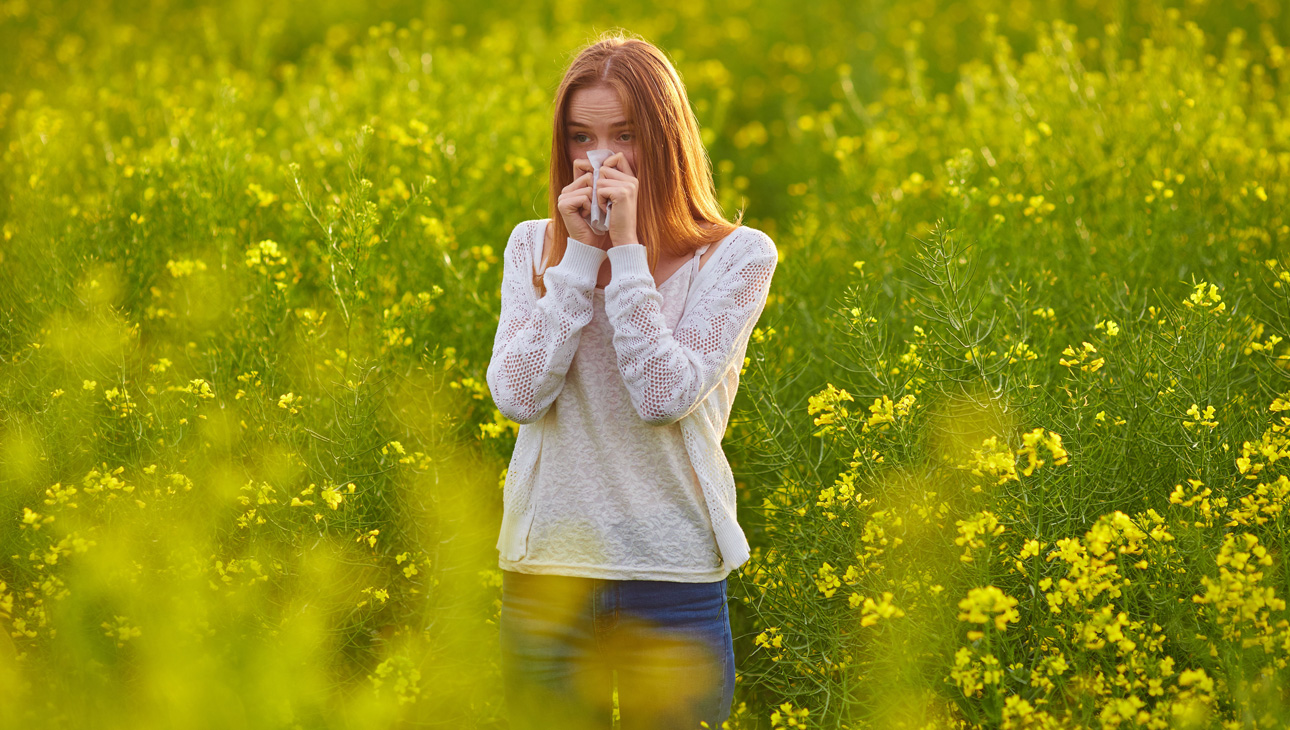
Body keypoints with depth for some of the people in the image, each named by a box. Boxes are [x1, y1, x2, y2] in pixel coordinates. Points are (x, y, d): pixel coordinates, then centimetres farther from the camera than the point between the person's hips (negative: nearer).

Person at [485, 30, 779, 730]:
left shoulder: (736, 255, -3)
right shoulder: (534, 245, 7)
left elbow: (666, 397, -15)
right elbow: (517, 396, -7)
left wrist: (627, 250, -15)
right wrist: (580, 254, -9)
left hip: (672, 575, -2)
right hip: (545, 567, 3)